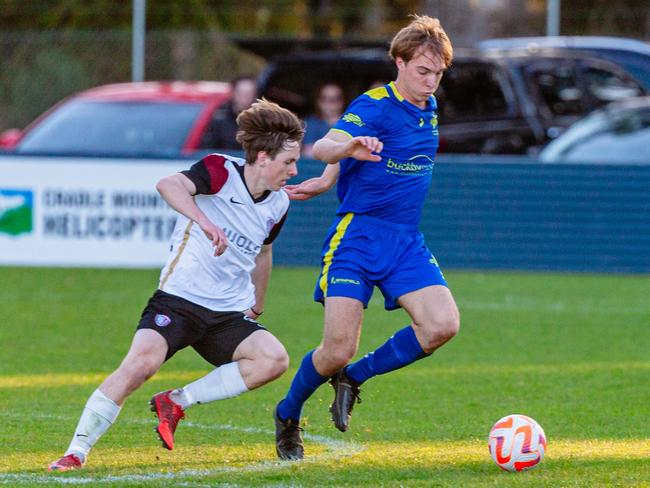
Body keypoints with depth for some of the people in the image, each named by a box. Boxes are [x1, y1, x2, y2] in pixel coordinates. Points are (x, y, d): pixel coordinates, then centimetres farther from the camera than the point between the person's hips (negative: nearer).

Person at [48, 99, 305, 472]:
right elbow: (169, 185, -32)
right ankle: (77, 451, -20)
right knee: (143, 360, -29)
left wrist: (257, 307, 37)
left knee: (274, 359, -19)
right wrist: (206, 223, -47)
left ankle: (177, 402, -7)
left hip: (230, 314, 6)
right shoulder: (221, 172, -12)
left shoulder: (277, 204, 8)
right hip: (179, 299, -6)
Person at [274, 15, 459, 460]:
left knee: (443, 325, -16)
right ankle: (287, 416, 17)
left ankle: (354, 378, 6)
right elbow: (323, 147, -28)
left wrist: (325, 182, 18)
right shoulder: (374, 106, -12)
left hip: (405, 241, 6)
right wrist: (348, 148, -50)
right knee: (338, 351, -13)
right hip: (357, 235, -6)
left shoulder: (429, 108, 11)